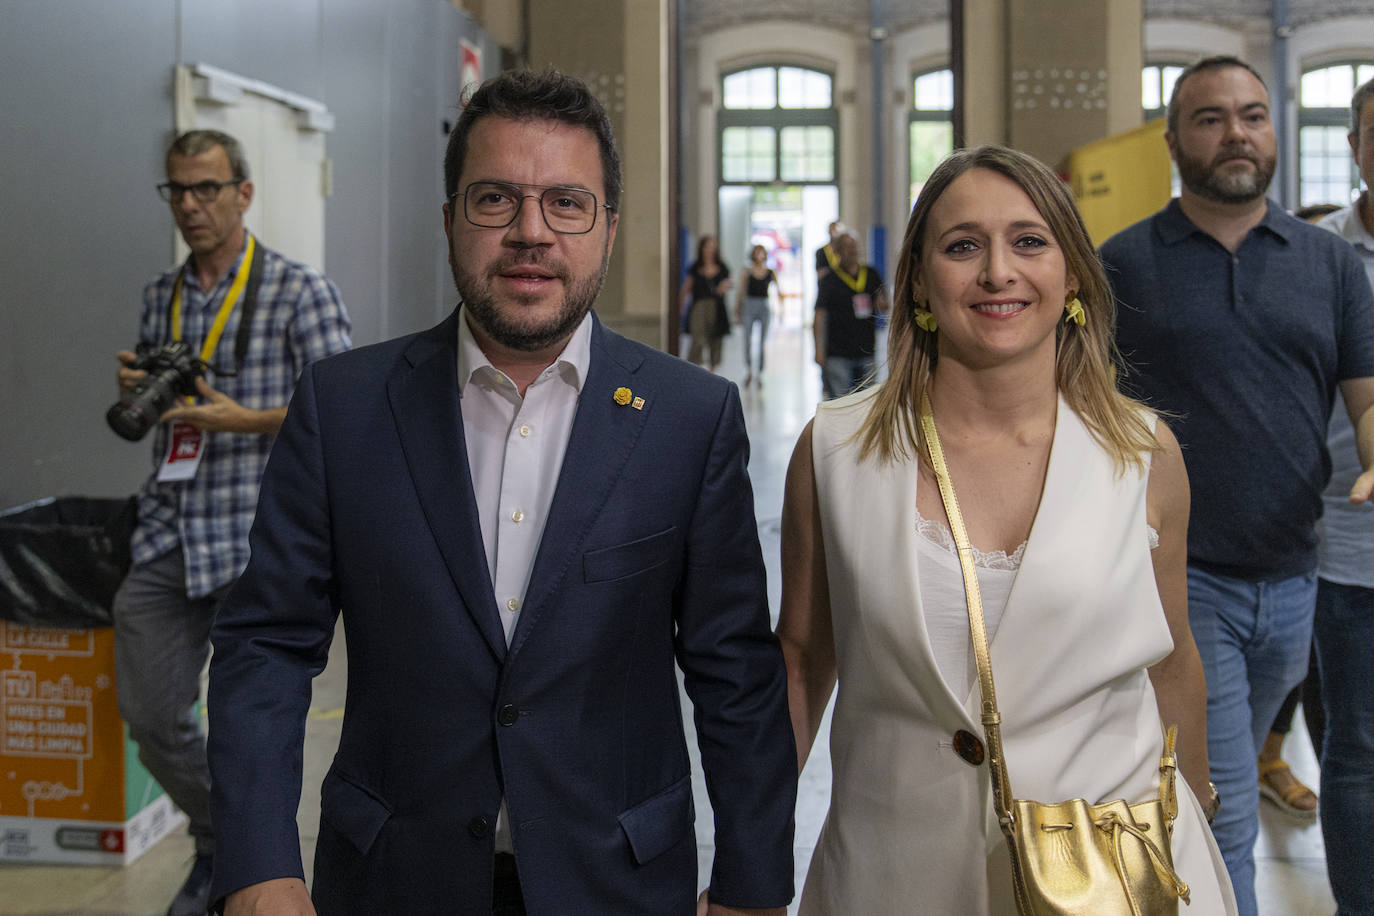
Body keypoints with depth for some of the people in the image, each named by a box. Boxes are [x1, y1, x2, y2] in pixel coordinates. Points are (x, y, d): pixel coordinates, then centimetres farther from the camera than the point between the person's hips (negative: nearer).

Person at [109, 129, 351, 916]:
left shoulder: (300, 292, -5)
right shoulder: (162, 296, 13)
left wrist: (242, 420, -19)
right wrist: (137, 391, 1)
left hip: (259, 537, -5)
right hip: (169, 534, 6)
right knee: (151, 713, 7)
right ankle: (219, 840, 32)